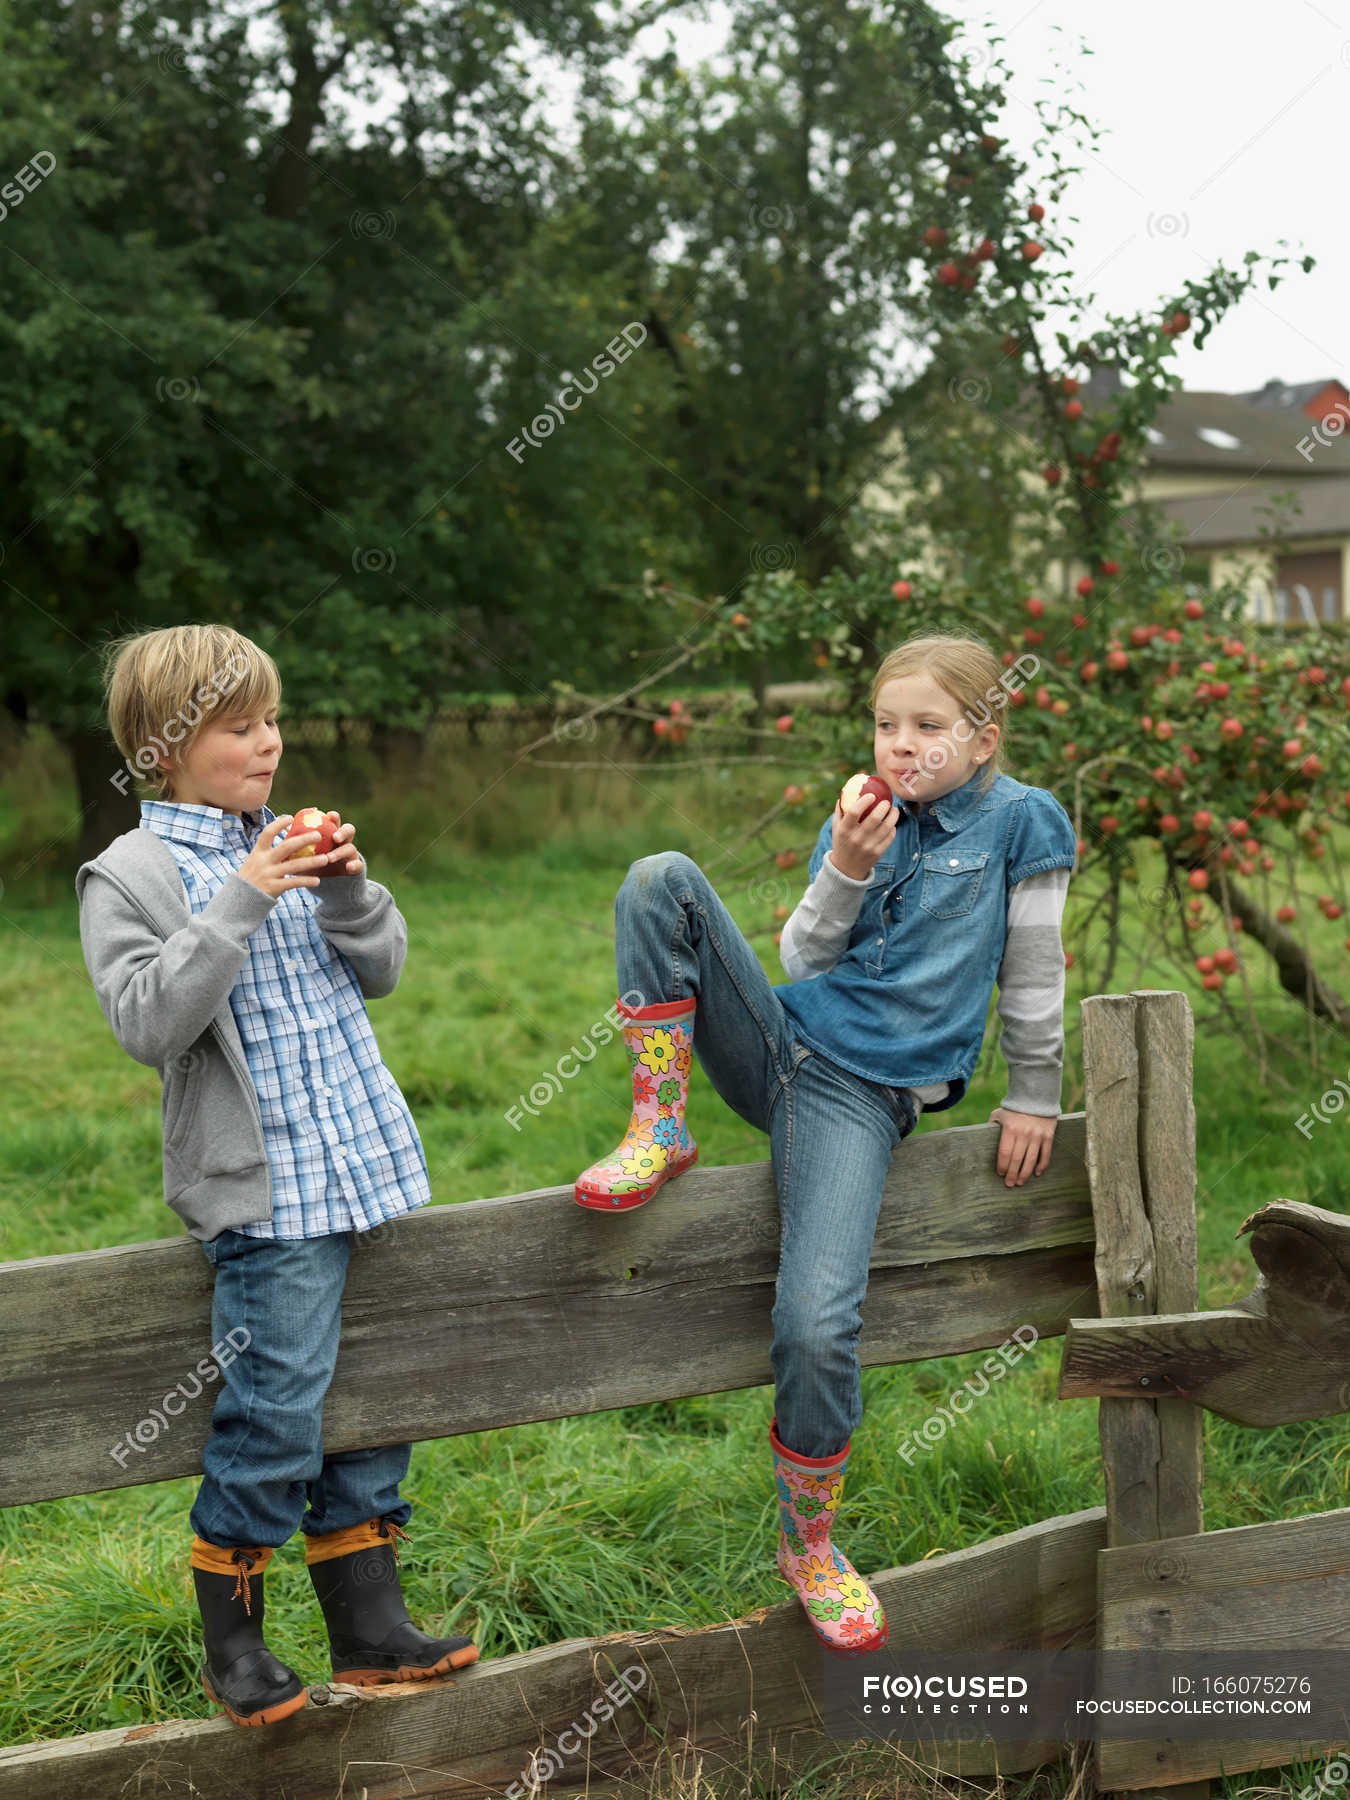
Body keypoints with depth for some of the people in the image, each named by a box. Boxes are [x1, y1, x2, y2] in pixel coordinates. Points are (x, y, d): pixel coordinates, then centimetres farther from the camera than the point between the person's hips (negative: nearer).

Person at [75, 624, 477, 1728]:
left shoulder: (288, 842, 13)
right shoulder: (133, 873, -5)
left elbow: (383, 971, 12)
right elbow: (149, 1021, -16)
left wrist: (346, 890, -6)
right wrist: (242, 902, -21)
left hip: (365, 1159, 7)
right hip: (267, 1185, -6)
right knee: (277, 1403, -8)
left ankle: (368, 1623, 21)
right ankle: (232, 1645, 11)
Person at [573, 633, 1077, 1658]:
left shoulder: (1019, 822, 0)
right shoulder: (860, 821, 12)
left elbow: (1035, 975, 6)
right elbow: (804, 960, 7)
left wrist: (1034, 1101, 10)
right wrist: (845, 872, -9)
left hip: (865, 1094, -5)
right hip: (781, 1041, 5)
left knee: (817, 1325, -21)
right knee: (661, 881, -16)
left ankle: (811, 1542, 5)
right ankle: (661, 1129, -9)